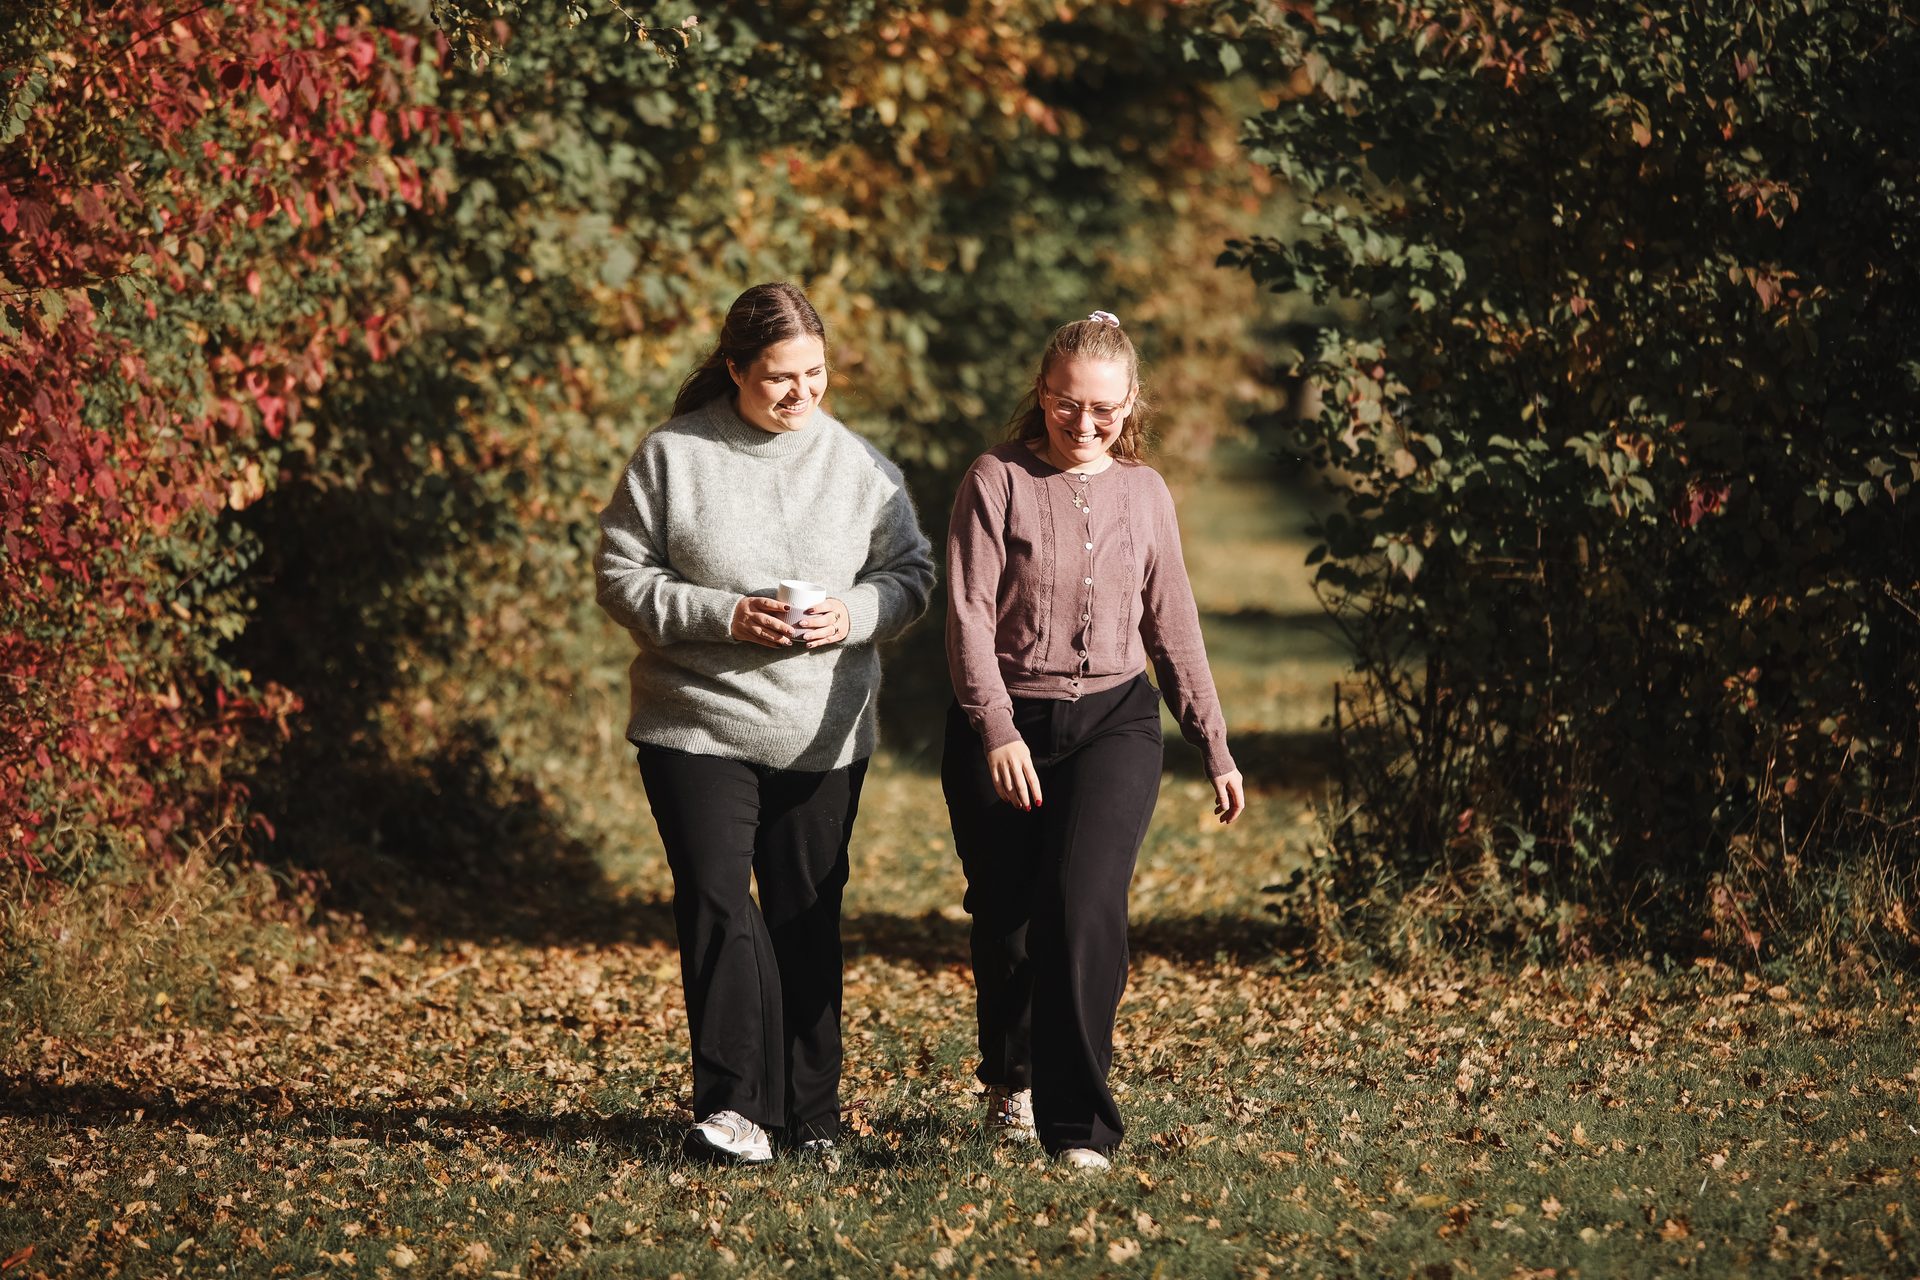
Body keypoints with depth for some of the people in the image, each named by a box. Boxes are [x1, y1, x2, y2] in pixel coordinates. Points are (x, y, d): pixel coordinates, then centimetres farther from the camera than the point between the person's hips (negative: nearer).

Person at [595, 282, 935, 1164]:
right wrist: (723, 616, -16)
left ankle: (810, 1108, 19)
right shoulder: (672, 456, -3)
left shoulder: (858, 464, 4)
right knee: (716, 900, -13)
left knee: (807, 917, 9)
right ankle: (732, 1103, -10)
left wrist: (855, 614, -12)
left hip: (822, 735, 2)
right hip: (696, 722, -2)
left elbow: (911, 573, 9)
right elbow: (621, 576, -3)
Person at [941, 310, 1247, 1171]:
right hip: (1004, 727, -1)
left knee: (1084, 905, -18)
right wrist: (997, 731, -20)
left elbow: (1172, 628, 15)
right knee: (1005, 919, 8)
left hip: (1113, 720, 1)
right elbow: (968, 615, -9)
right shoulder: (997, 482, -2)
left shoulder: (1144, 494, 8)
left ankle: (1078, 1125, -17)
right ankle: (1010, 1077, 37)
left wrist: (1215, 747, 14)